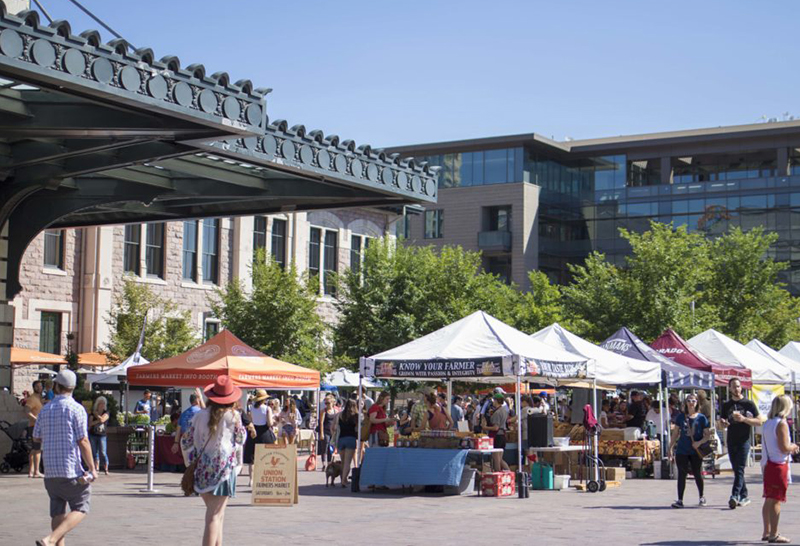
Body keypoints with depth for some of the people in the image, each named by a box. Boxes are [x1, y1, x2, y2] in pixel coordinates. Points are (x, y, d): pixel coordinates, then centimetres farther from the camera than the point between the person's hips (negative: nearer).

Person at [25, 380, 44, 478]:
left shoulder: (39, 398, 18)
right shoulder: (32, 398, -10)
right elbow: (27, 411, -22)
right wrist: (36, 420, -29)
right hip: (35, 426, -10)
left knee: (34, 450, 11)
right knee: (38, 449, -12)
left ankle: (31, 471, 14)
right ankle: (36, 472, -15)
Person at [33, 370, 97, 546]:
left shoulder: (45, 409, 7)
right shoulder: (76, 409, -9)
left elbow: (37, 437, 16)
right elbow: (83, 441, -12)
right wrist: (92, 468, -6)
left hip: (50, 471, 5)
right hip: (71, 468, -5)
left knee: (57, 511, 13)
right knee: (80, 508, 3)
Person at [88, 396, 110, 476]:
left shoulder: (106, 413, 4)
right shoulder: (92, 413, 7)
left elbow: (102, 419, -14)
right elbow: (90, 423, -5)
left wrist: (96, 414, -1)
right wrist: (98, 421, -15)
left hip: (102, 435, -2)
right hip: (93, 435, 2)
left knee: (103, 453, -9)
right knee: (95, 453, 4)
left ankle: (106, 469, -7)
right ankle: (96, 469, 9)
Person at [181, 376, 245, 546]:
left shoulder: (201, 415, 2)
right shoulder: (233, 416, -6)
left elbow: (185, 442, 7)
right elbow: (240, 439, 8)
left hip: (202, 469, 4)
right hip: (223, 468, -4)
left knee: (217, 515, 20)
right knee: (215, 516, -5)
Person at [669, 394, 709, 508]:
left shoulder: (701, 418, -2)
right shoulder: (681, 417, 5)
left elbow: (707, 434, -3)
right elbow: (676, 433, 11)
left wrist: (700, 442, -19)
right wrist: (671, 447, 6)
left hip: (696, 451, -2)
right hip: (682, 450, 2)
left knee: (697, 474, 6)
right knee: (681, 475, 0)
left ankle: (701, 497, 27)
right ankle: (680, 500, 2)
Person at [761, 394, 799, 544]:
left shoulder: (767, 423, 11)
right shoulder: (782, 424, -15)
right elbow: (784, 448, -20)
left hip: (768, 464, 8)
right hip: (779, 465, -8)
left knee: (769, 500, 14)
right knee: (776, 501, -5)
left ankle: (766, 532, 20)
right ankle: (774, 535, -4)